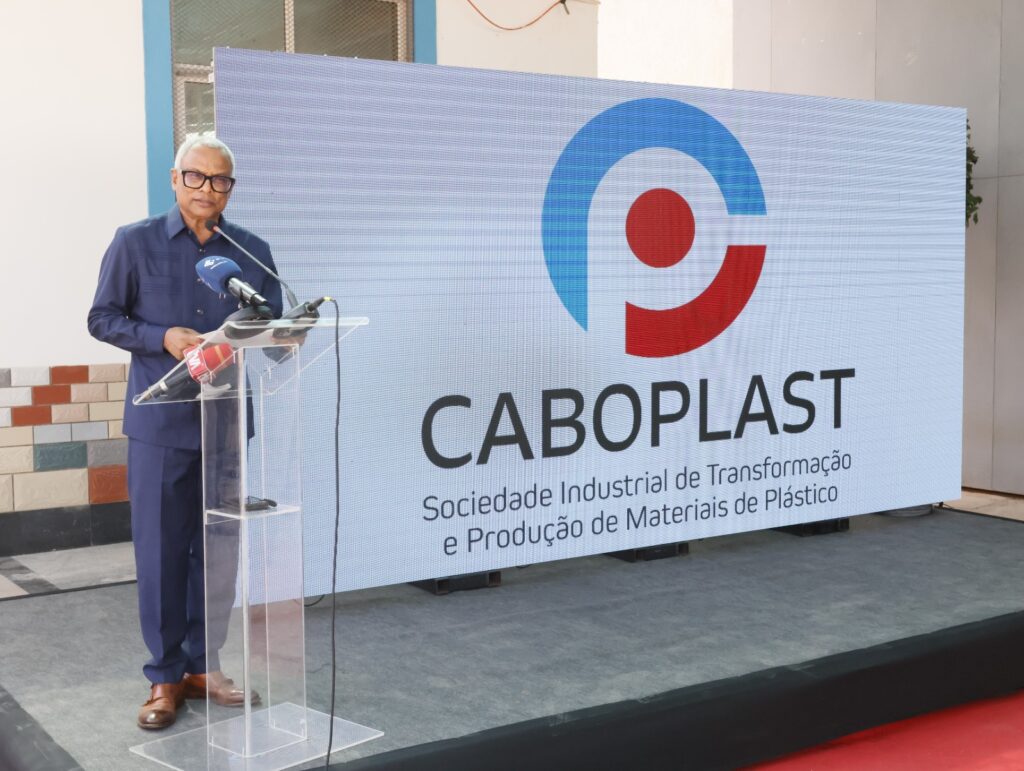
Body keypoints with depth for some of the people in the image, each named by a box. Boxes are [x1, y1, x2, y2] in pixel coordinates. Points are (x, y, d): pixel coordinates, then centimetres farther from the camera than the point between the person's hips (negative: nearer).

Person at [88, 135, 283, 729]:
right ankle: (165, 677, 12)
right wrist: (165, 337, -13)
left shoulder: (253, 252, 9)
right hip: (160, 422, -3)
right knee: (161, 550, 0)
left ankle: (203, 665, 23)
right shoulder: (135, 243, 3)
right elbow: (103, 318, 3)